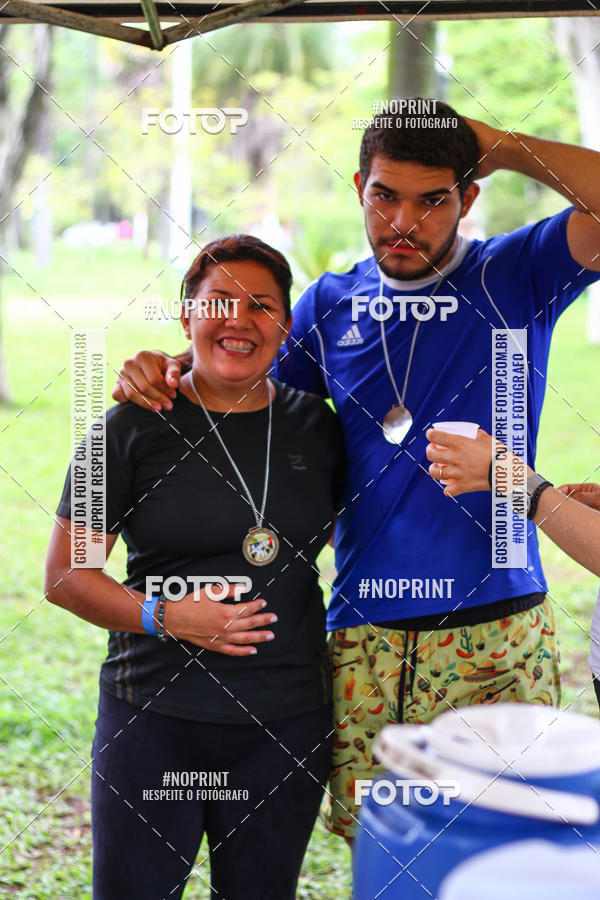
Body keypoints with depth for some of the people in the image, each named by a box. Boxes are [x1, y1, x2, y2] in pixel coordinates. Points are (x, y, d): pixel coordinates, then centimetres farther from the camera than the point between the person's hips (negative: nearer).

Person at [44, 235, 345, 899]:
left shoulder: (315, 425, 6)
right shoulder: (134, 428, -4)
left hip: (287, 724, 3)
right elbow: (65, 576, -3)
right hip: (153, 719, -3)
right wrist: (161, 616, -17)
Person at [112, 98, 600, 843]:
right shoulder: (330, 304, 14)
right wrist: (172, 373, 6)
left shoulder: (515, 276, 4)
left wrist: (503, 147, -5)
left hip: (494, 634, -3)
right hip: (364, 637, 3)